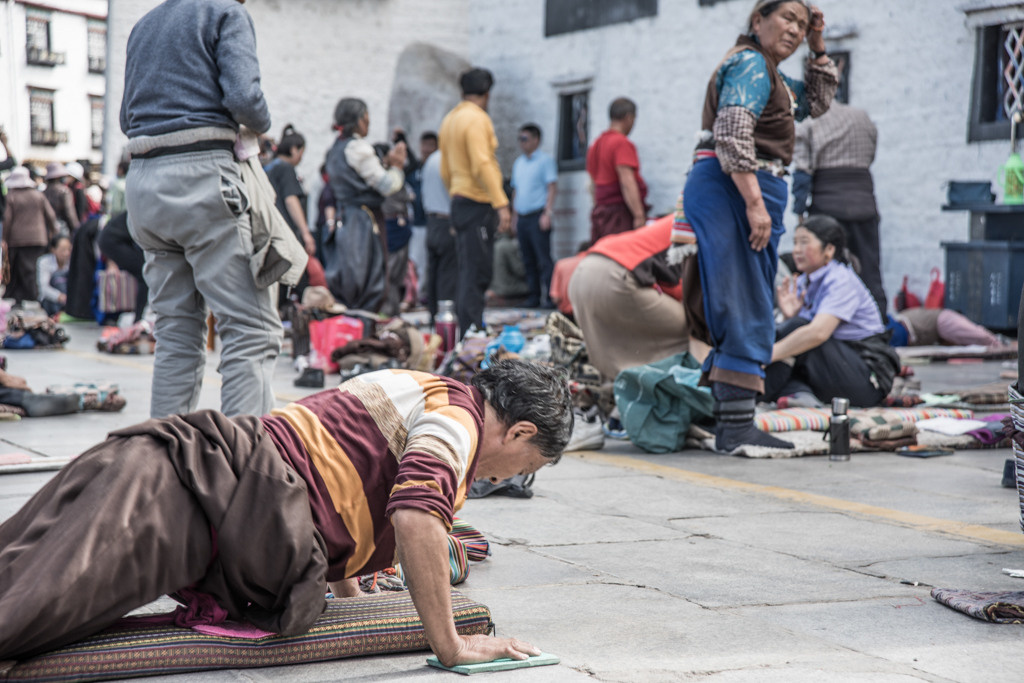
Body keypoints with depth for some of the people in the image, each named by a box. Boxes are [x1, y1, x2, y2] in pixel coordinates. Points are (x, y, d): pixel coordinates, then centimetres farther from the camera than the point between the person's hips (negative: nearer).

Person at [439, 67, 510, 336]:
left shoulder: (449, 119, 17)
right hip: (478, 204, -9)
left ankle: (468, 333, 16)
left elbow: (445, 171, 21)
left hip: (459, 202, 9)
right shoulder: (477, 118, -11)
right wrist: (501, 203, -23)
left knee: (469, 272, 13)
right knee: (476, 274, -9)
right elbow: (482, 165, -21)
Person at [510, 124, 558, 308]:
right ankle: (534, 296, 10)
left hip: (537, 215, -7)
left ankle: (549, 296, -11)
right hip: (522, 217, 7)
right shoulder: (518, 163, 18)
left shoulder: (545, 160, -2)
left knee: (544, 258, -10)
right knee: (528, 260, 6)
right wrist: (514, 216, 17)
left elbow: (552, 187, -8)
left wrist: (547, 213, -15)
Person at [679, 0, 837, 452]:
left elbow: (817, 102, 39)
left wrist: (818, 49, 25)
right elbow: (732, 135, -20)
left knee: (744, 310, 12)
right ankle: (737, 427, -18)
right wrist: (755, 203, -27)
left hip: (743, 194, 11)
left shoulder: (769, 75, 25)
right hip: (731, 189, -11)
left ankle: (728, 418, 15)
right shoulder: (750, 64, -7)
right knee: (745, 312, -15)